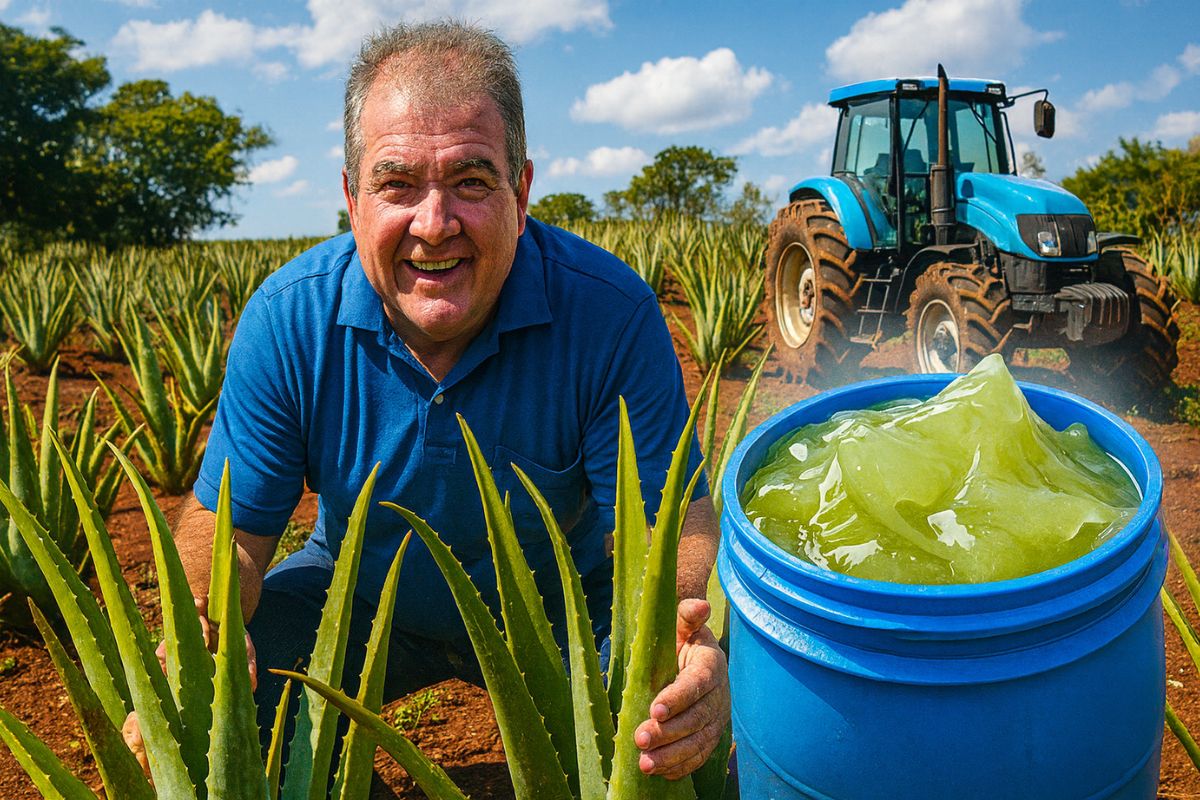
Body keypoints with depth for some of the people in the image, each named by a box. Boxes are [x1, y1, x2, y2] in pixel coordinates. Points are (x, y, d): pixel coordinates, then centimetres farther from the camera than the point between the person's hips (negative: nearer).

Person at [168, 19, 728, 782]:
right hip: (357, 595, 2)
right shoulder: (286, 320, -20)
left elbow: (670, 526, -25)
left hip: (561, 608, -1)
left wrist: (695, 647, -48)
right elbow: (230, 527, -13)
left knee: (668, 744, -24)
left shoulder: (615, 315, -27)